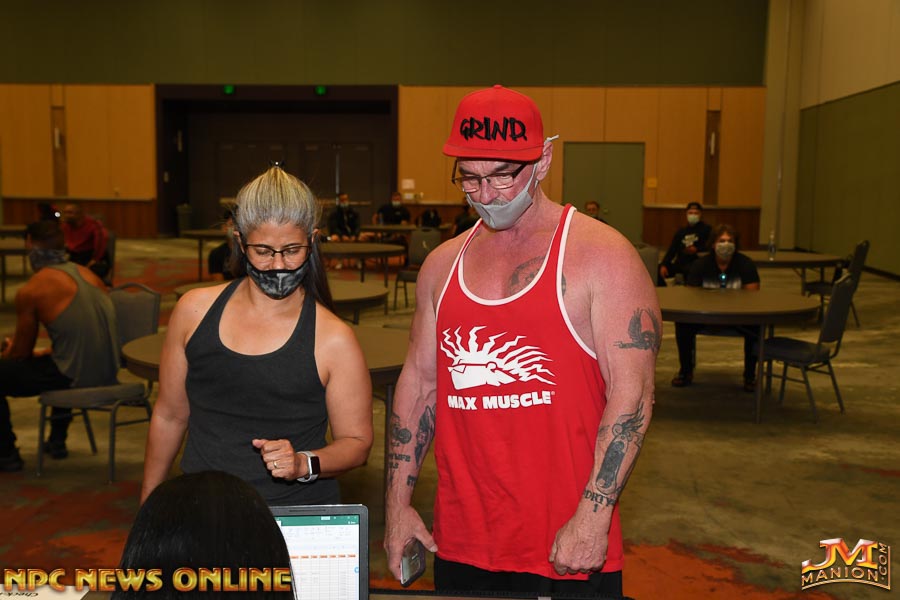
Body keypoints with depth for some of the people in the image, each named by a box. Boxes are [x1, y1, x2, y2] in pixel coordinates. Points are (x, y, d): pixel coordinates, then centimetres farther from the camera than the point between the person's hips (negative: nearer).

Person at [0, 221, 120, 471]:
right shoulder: (88, 274, 11)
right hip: (108, 374, 8)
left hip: (75, 379, -8)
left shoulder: (30, 290, -8)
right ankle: (57, 441, 43)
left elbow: (21, 352, 4)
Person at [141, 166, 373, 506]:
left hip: (299, 520, -2)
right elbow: (170, 416, 14)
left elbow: (357, 442, 2)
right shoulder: (194, 311, 4)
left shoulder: (333, 339, -6)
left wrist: (304, 464, -15)